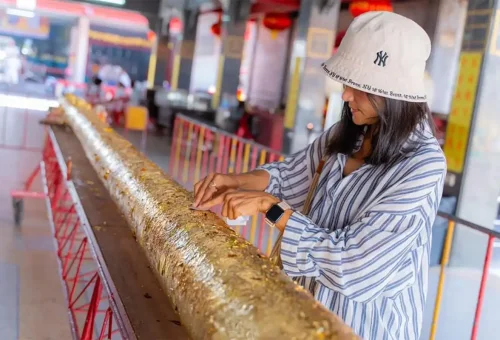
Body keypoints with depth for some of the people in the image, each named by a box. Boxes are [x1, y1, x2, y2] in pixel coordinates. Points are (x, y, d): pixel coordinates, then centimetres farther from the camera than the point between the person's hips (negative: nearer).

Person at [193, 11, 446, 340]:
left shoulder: (422, 165, -25)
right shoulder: (347, 133, -4)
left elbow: (351, 262, -27)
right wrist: (236, 181, -12)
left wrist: (269, 204, -26)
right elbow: (292, 173, 7)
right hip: (314, 300, 6)